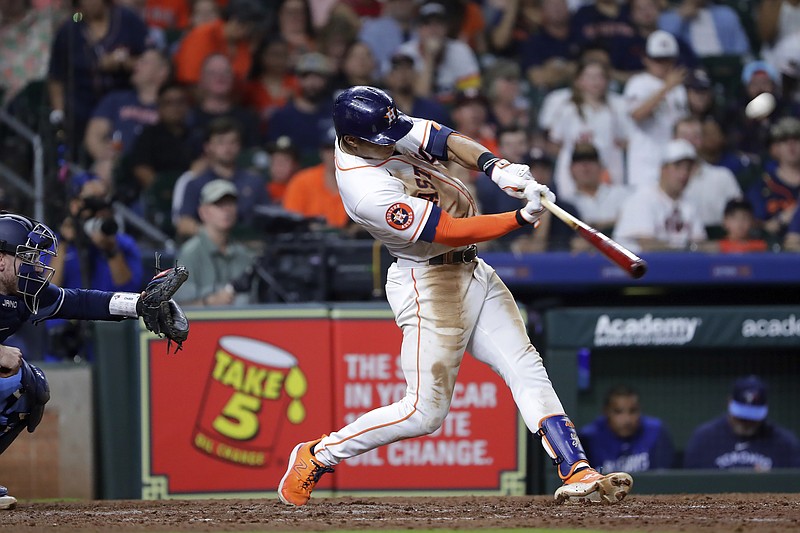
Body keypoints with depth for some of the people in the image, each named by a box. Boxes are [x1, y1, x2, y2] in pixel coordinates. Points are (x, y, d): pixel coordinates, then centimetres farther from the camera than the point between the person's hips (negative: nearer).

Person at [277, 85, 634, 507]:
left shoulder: (379, 132, -4)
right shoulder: (368, 192, -28)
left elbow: (447, 141, -7)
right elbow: (452, 232, -26)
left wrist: (496, 168, -25)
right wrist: (523, 218, -30)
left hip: (471, 271, 9)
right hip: (428, 285, -9)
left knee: (526, 368, -2)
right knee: (426, 411, -7)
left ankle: (577, 473, -9)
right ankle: (316, 456, 9)